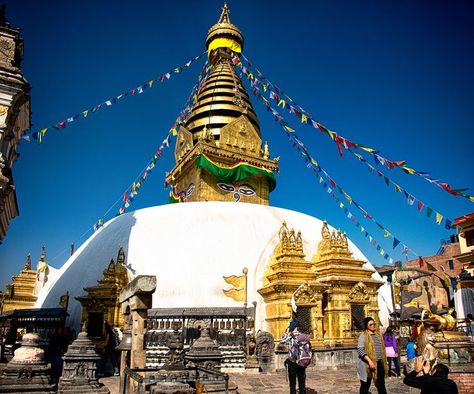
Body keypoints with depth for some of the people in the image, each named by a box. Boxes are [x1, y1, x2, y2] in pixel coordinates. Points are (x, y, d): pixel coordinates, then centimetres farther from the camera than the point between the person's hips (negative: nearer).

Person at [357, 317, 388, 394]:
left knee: (381, 385, 10)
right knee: (365, 386, 5)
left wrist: (384, 362, 17)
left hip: (379, 363, 6)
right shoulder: (363, 335, -9)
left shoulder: (378, 334, 12)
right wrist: (369, 361, -25)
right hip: (367, 364, -6)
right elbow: (360, 350, -18)